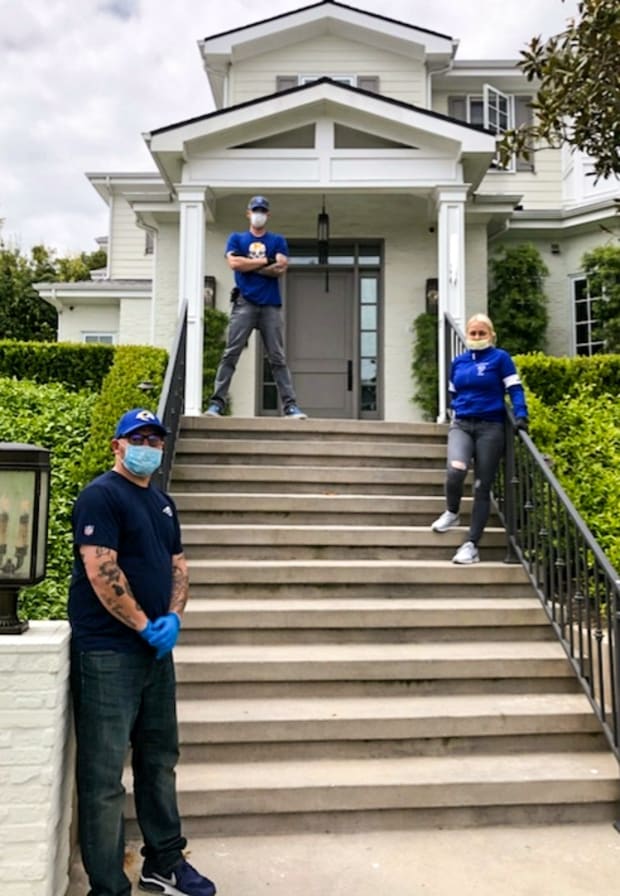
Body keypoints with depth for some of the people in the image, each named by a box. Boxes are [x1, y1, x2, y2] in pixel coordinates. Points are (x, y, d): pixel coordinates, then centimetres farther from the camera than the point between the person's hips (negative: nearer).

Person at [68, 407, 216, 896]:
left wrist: (173, 618, -4)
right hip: (108, 652, -8)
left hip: (156, 649, 9)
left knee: (160, 759, 18)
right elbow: (99, 571, -19)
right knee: (105, 774, 1)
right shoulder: (100, 495, -11)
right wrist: (144, 625, -14)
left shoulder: (162, 503, 14)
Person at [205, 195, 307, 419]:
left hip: (271, 306, 1)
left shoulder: (278, 241, 16)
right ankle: (217, 403, -8)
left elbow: (280, 268, -2)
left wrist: (248, 266, -2)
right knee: (230, 354, -7)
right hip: (244, 304, 0)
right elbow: (234, 263, -4)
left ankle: (290, 406, -2)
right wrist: (264, 261, -1)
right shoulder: (237, 239, 15)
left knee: (278, 358, 0)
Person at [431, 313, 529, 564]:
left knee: (482, 487, -1)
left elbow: (515, 389, -3)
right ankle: (452, 512, 6)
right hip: (461, 425, 2)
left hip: (490, 428, -2)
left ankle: (471, 545, 4)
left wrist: (521, 416, -16)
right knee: (455, 471, -25)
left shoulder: (500, 358, 1)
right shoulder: (458, 362, 13)